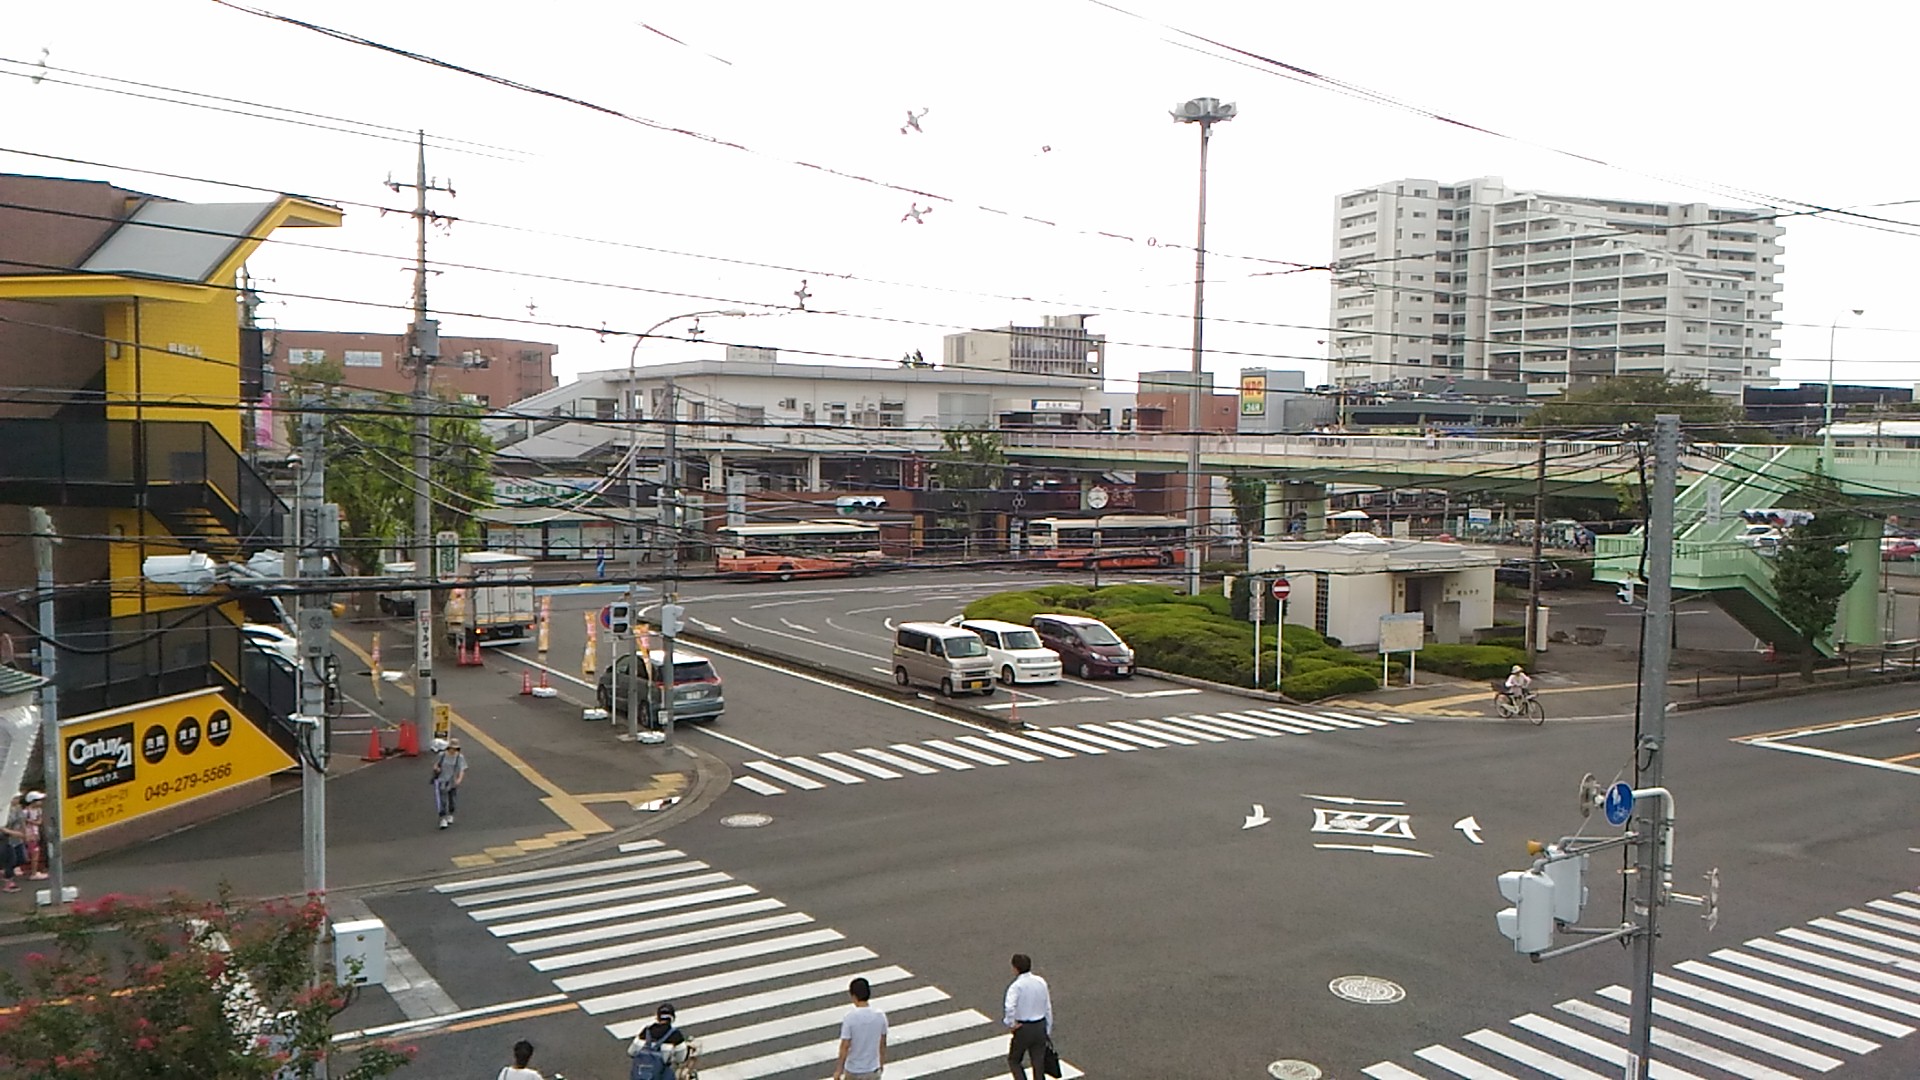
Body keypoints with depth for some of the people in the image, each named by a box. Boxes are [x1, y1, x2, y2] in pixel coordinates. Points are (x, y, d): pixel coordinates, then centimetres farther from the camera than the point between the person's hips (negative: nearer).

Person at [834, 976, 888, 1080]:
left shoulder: (849, 1018, -20)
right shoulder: (880, 1015, -8)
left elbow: (845, 1046, -17)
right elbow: (883, 1043, 3)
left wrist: (839, 1070, -6)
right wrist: (882, 1063, 19)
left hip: (853, 1071, -2)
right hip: (873, 1070, 2)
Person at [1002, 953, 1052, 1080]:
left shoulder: (1016, 986, -17)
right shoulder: (1041, 982, 0)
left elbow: (1010, 1008, -33)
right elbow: (1048, 1008, 6)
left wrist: (1011, 1023, -16)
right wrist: (1048, 1031, 14)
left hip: (1023, 1028, -5)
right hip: (1040, 1027, 5)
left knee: (1013, 1060, 15)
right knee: (1039, 1062, 13)